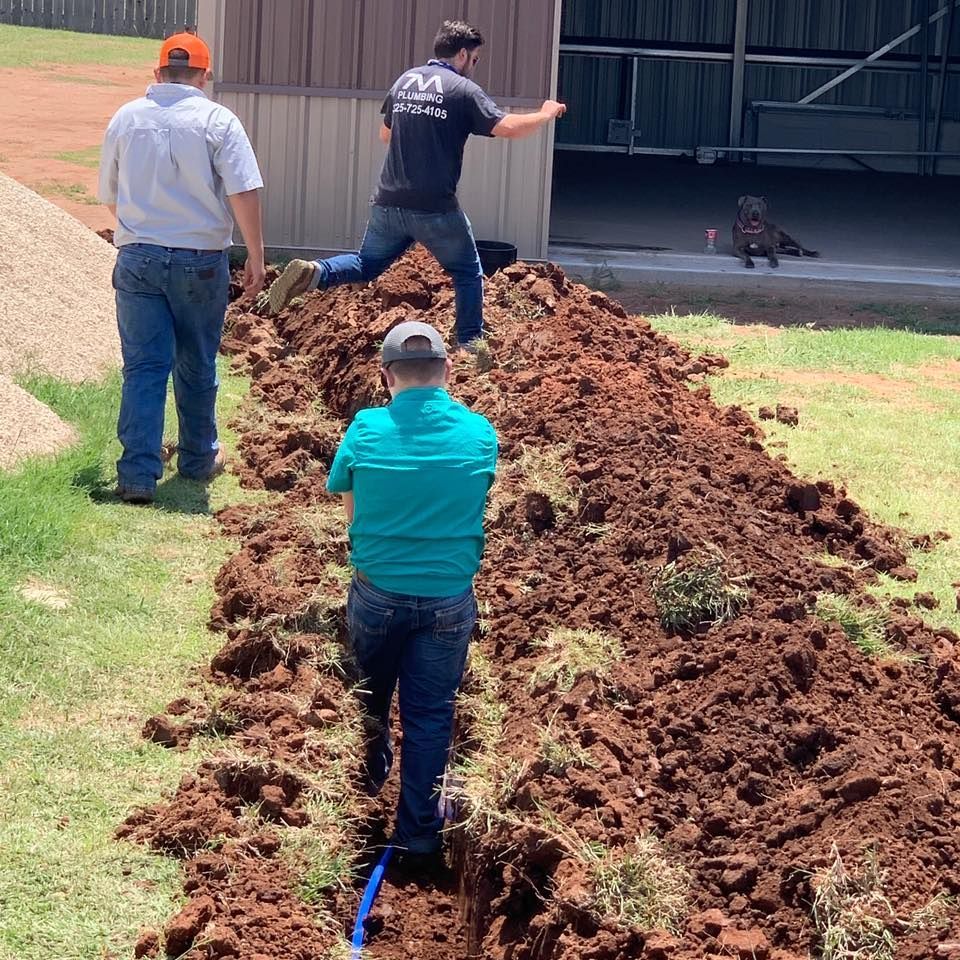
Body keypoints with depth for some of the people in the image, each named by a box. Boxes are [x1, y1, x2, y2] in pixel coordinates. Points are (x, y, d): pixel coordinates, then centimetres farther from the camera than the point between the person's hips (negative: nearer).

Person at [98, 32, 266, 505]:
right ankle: (198, 460, 29)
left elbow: (109, 196, 13)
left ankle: (138, 474, -6)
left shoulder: (126, 118, 3)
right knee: (197, 367, 14)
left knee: (143, 367, 1)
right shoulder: (217, 121, -7)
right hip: (201, 261, -1)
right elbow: (244, 193, -14)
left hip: (138, 257, 2)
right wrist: (255, 258, -7)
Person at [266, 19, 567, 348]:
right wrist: (546, 114, 4)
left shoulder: (404, 81, 12)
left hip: (388, 203, 5)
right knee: (468, 273, 14)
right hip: (434, 209, -5)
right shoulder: (463, 90, -6)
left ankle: (312, 273, -9)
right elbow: (509, 128, -12)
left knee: (366, 265, 17)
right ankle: (470, 345, 14)